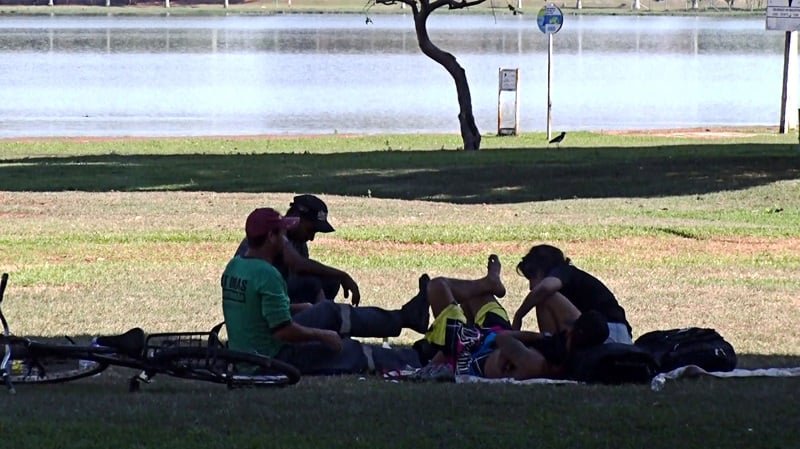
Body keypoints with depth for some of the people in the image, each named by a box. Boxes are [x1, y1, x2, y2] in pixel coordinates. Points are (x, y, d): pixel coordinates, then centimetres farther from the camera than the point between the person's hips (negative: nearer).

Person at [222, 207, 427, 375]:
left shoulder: (233, 267, 2)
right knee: (353, 351, 7)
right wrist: (324, 336, -12)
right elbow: (283, 331, -27)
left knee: (329, 311, 19)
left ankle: (403, 317, 33)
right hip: (274, 358, -9)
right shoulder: (267, 274, -27)